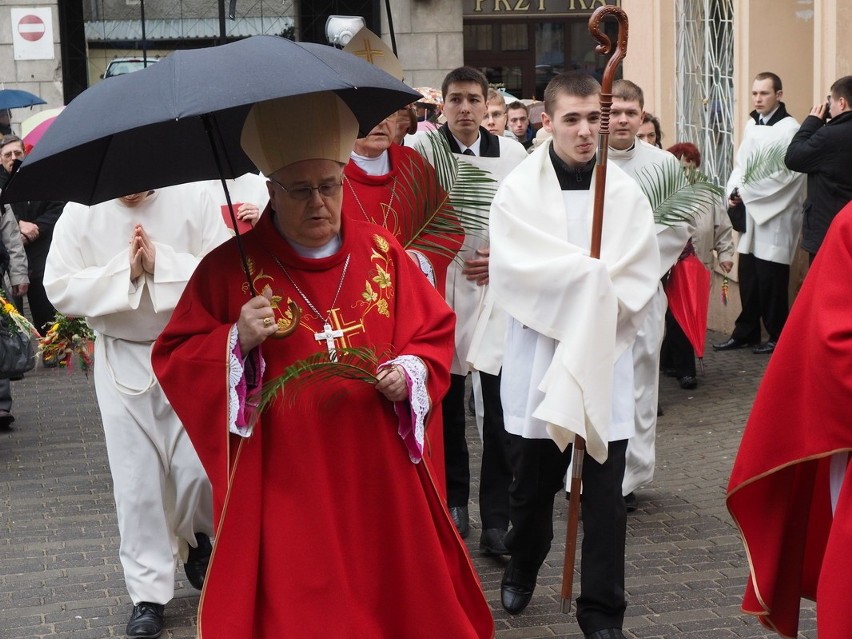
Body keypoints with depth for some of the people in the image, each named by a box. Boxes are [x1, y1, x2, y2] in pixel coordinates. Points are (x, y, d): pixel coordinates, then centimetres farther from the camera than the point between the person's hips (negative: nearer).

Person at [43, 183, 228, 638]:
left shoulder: (192, 199, -7)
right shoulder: (80, 213, -3)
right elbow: (61, 289, -9)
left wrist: (160, 263, -21)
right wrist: (125, 271, -18)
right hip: (122, 359, 1)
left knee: (198, 465, 0)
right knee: (136, 479, 3)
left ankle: (193, 536, 34)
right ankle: (148, 593, 15)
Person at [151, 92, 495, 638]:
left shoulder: (381, 252, 4)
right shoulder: (230, 267, -5)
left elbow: (435, 332, 10)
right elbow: (174, 361, -2)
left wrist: (410, 372, -10)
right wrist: (235, 342, -19)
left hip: (378, 471, 3)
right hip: (281, 481, -3)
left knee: (388, 594, 12)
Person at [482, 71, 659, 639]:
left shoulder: (626, 192, 1)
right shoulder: (519, 190, -3)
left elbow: (642, 278, -3)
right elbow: (514, 268, -14)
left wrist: (594, 304, -15)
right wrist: (594, 276, -16)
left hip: (606, 357, 1)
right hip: (539, 356, 0)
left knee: (605, 494, 1)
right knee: (536, 479, 14)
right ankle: (523, 567, 40)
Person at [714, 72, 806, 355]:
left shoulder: (789, 128, -12)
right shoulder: (752, 124, 12)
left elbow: (783, 174, -18)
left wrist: (745, 192, -13)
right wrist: (733, 192, -4)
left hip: (775, 216, -7)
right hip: (750, 214, 7)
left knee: (770, 279, -3)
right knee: (747, 276, 10)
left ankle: (777, 336, 10)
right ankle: (746, 331, 21)